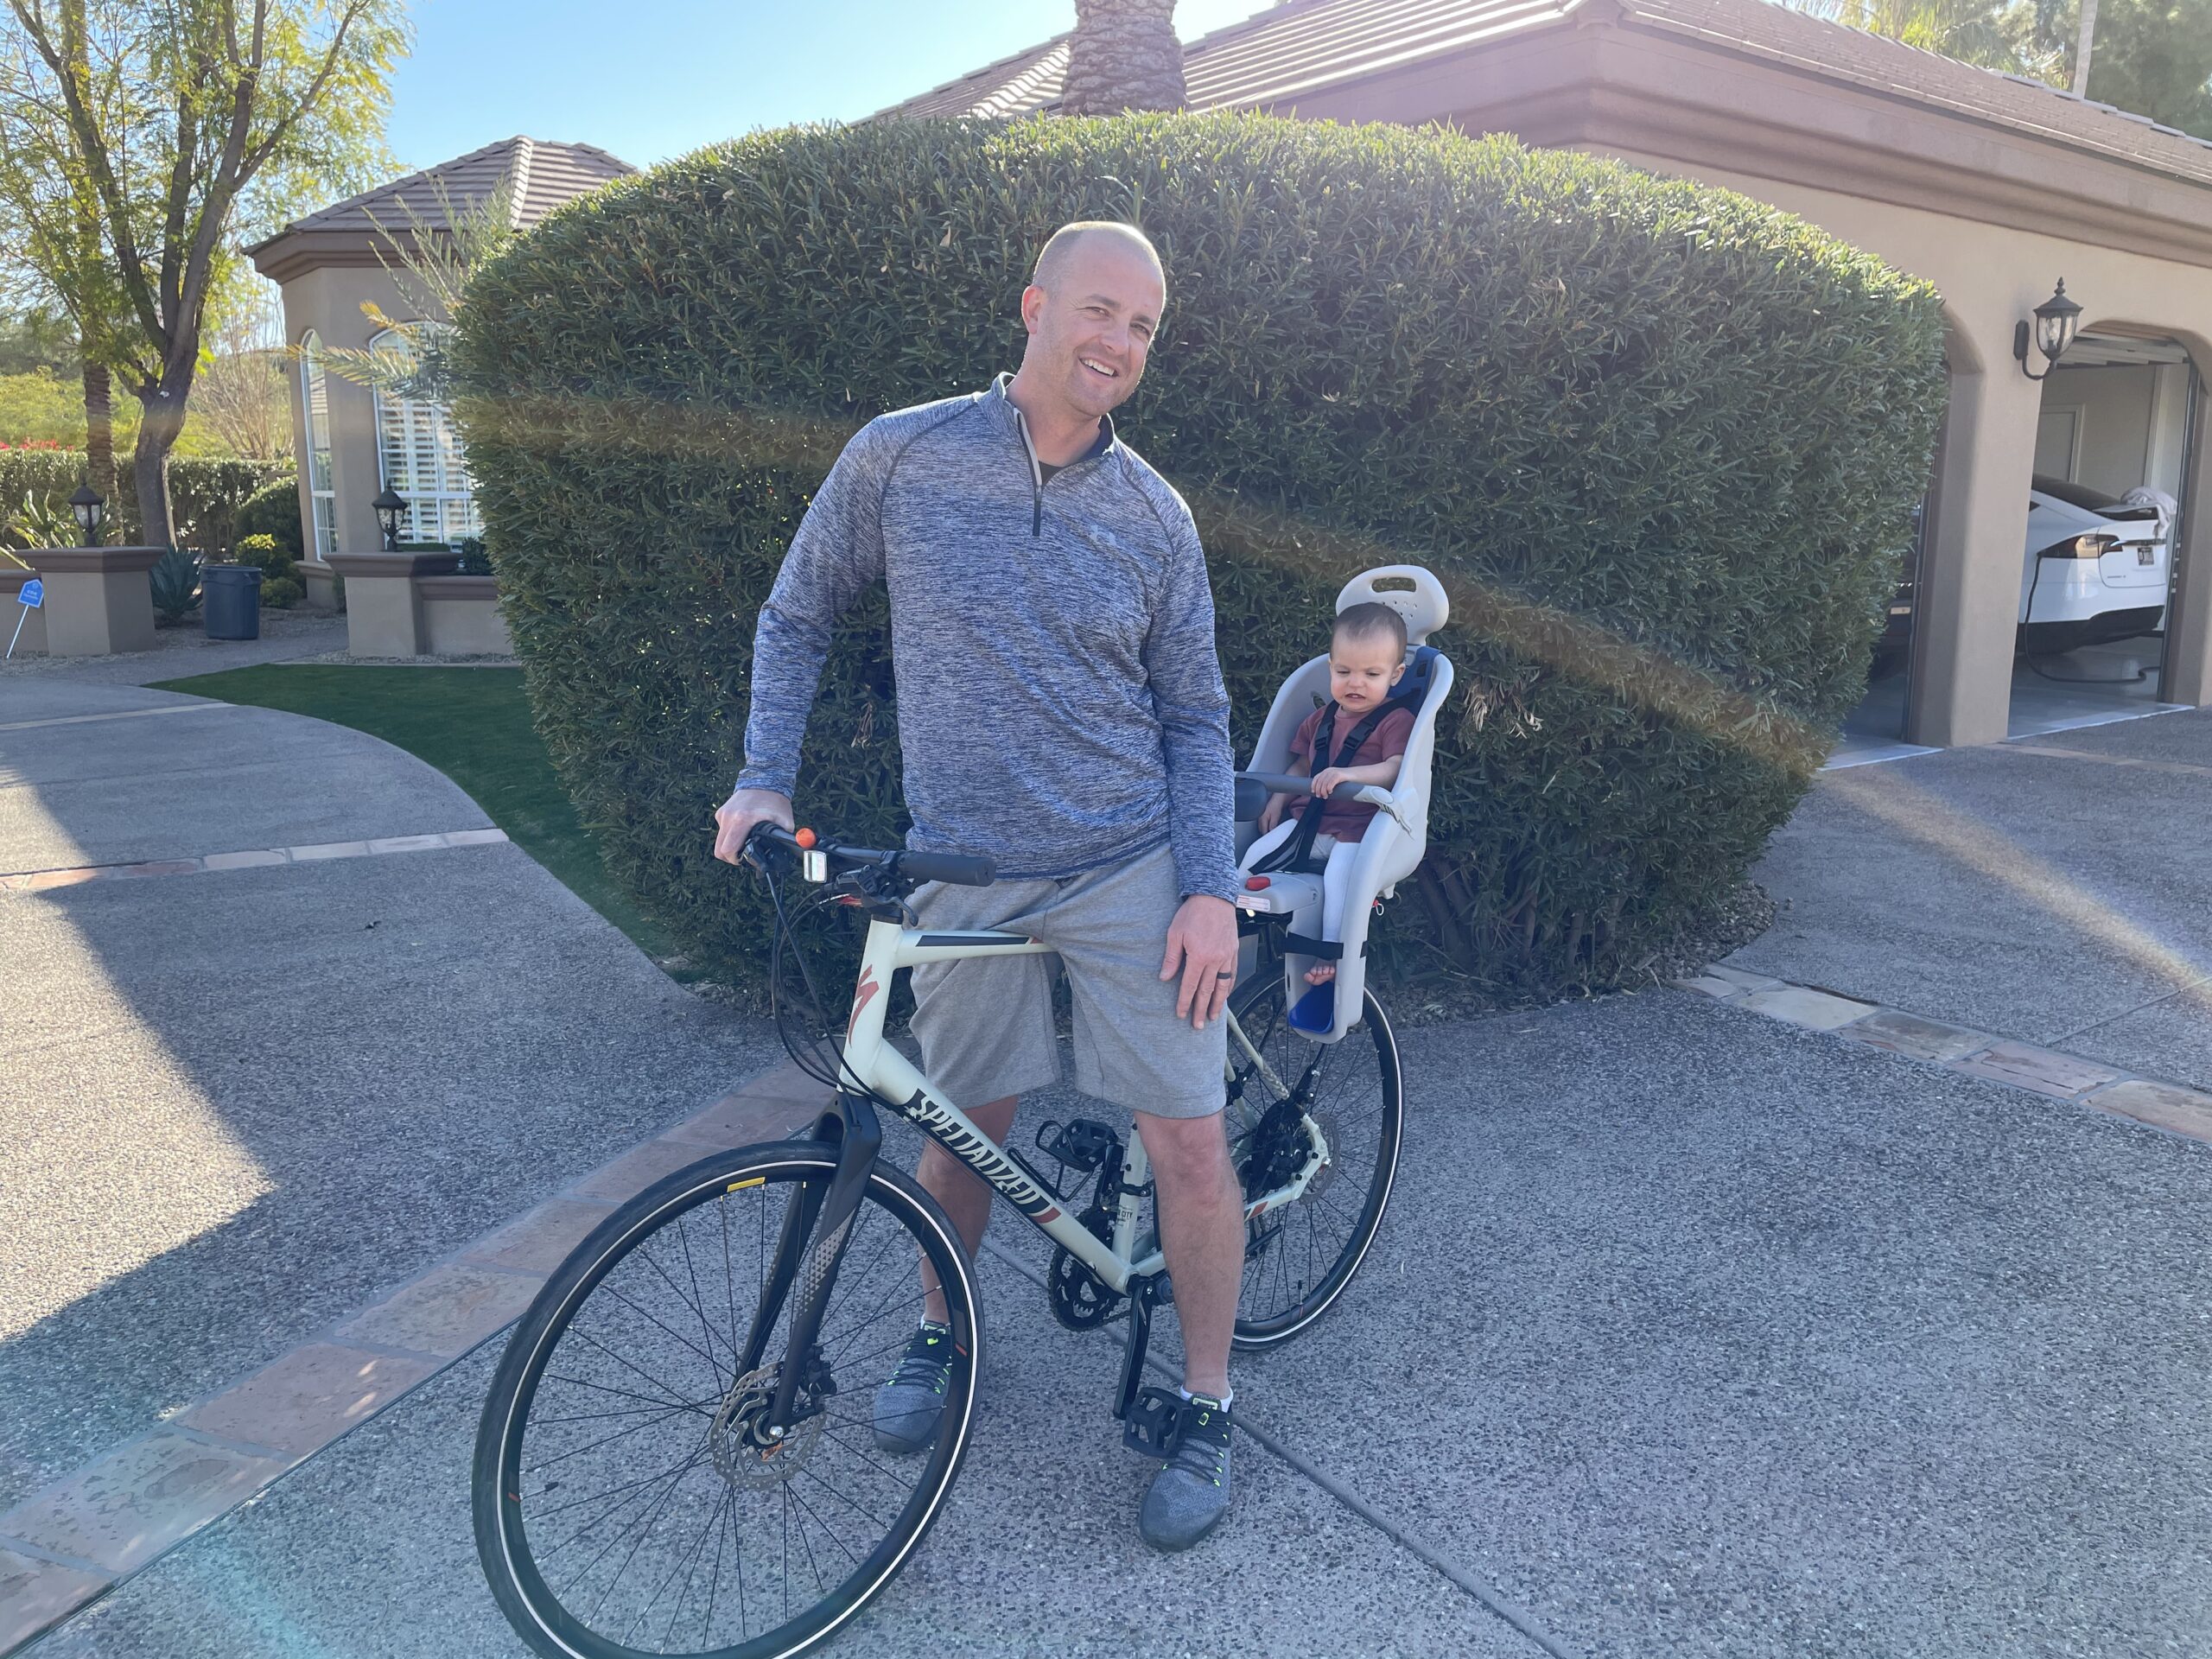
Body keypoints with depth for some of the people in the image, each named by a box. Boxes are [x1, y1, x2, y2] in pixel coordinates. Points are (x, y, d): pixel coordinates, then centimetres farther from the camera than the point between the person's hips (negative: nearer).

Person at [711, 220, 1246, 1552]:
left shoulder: (1156, 516, 0)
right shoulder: (902, 455, -3)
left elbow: (1196, 718, 3)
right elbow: (798, 619, 9)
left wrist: (1212, 890, -7)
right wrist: (765, 780, -1)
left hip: (1131, 866, 0)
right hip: (968, 870, 0)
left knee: (1190, 1142, -1)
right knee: (969, 1124, 13)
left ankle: (1207, 1405, 21)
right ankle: (940, 1331, 42)